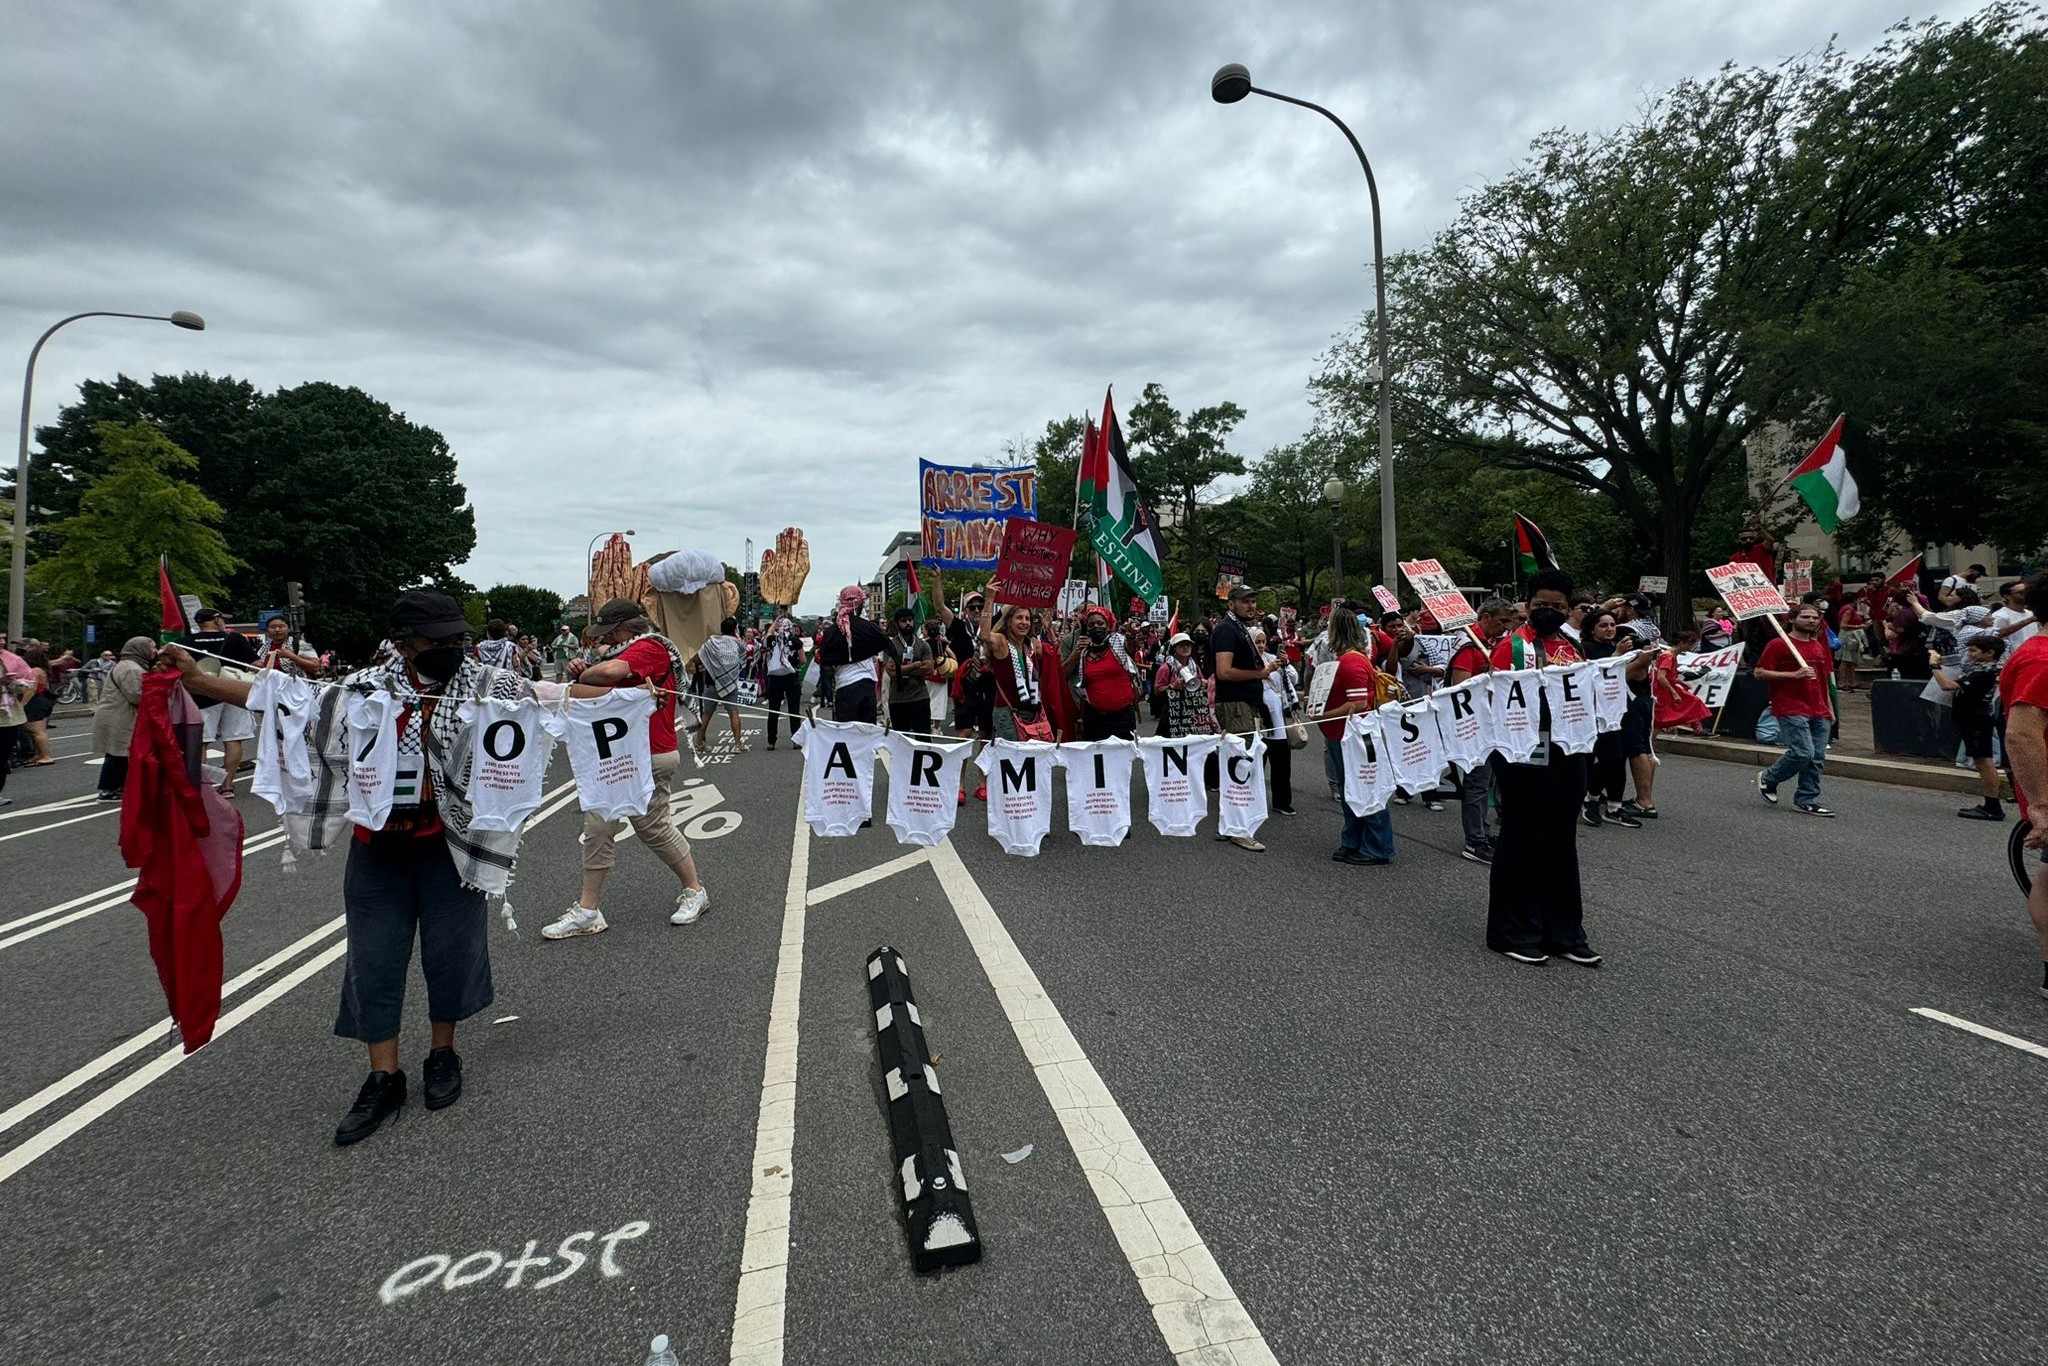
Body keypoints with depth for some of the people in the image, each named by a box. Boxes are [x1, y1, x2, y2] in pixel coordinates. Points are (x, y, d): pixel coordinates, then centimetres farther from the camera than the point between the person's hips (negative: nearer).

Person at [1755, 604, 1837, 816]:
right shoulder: (1778, 645, -4)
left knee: (1817, 758, 3)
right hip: (1791, 710, -7)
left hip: (1819, 712, 7)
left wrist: (1830, 708, 19)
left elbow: (1823, 680, 24)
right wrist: (1793, 674, -17)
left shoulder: (1819, 647, 18)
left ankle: (1806, 800, 11)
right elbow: (1759, 673, -9)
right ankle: (1768, 779, 8)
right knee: (1803, 753, -15)